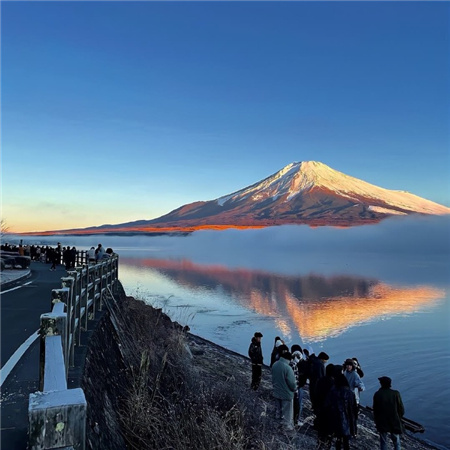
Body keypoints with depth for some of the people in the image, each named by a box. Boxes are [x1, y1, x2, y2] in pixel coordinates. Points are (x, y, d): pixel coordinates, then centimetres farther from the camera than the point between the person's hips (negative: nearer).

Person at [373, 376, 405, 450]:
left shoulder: (377, 394, -13)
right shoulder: (395, 393, -14)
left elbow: (375, 410, -5)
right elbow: (401, 409, -7)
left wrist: (376, 421, 9)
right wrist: (399, 417, 12)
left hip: (382, 422, 0)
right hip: (394, 422, 0)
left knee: (383, 442, 15)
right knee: (396, 442, 16)